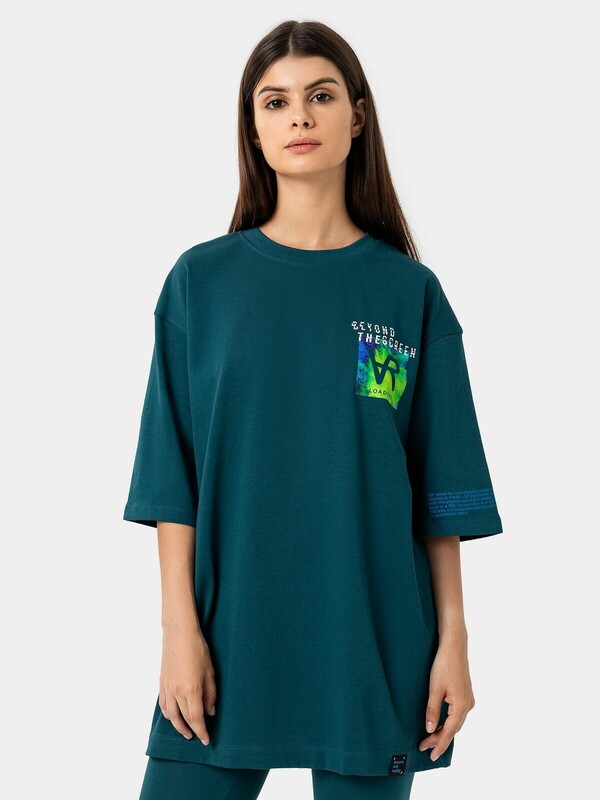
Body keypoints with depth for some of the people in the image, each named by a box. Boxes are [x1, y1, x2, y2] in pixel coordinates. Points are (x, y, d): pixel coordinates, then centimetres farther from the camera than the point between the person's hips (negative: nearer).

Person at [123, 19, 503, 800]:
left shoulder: (410, 292, 2)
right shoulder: (202, 279, 1)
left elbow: (441, 488, 2)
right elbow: (173, 476, 0)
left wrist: (453, 637, -1)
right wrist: (179, 626, -6)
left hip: (372, 641, 0)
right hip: (230, 631, 0)